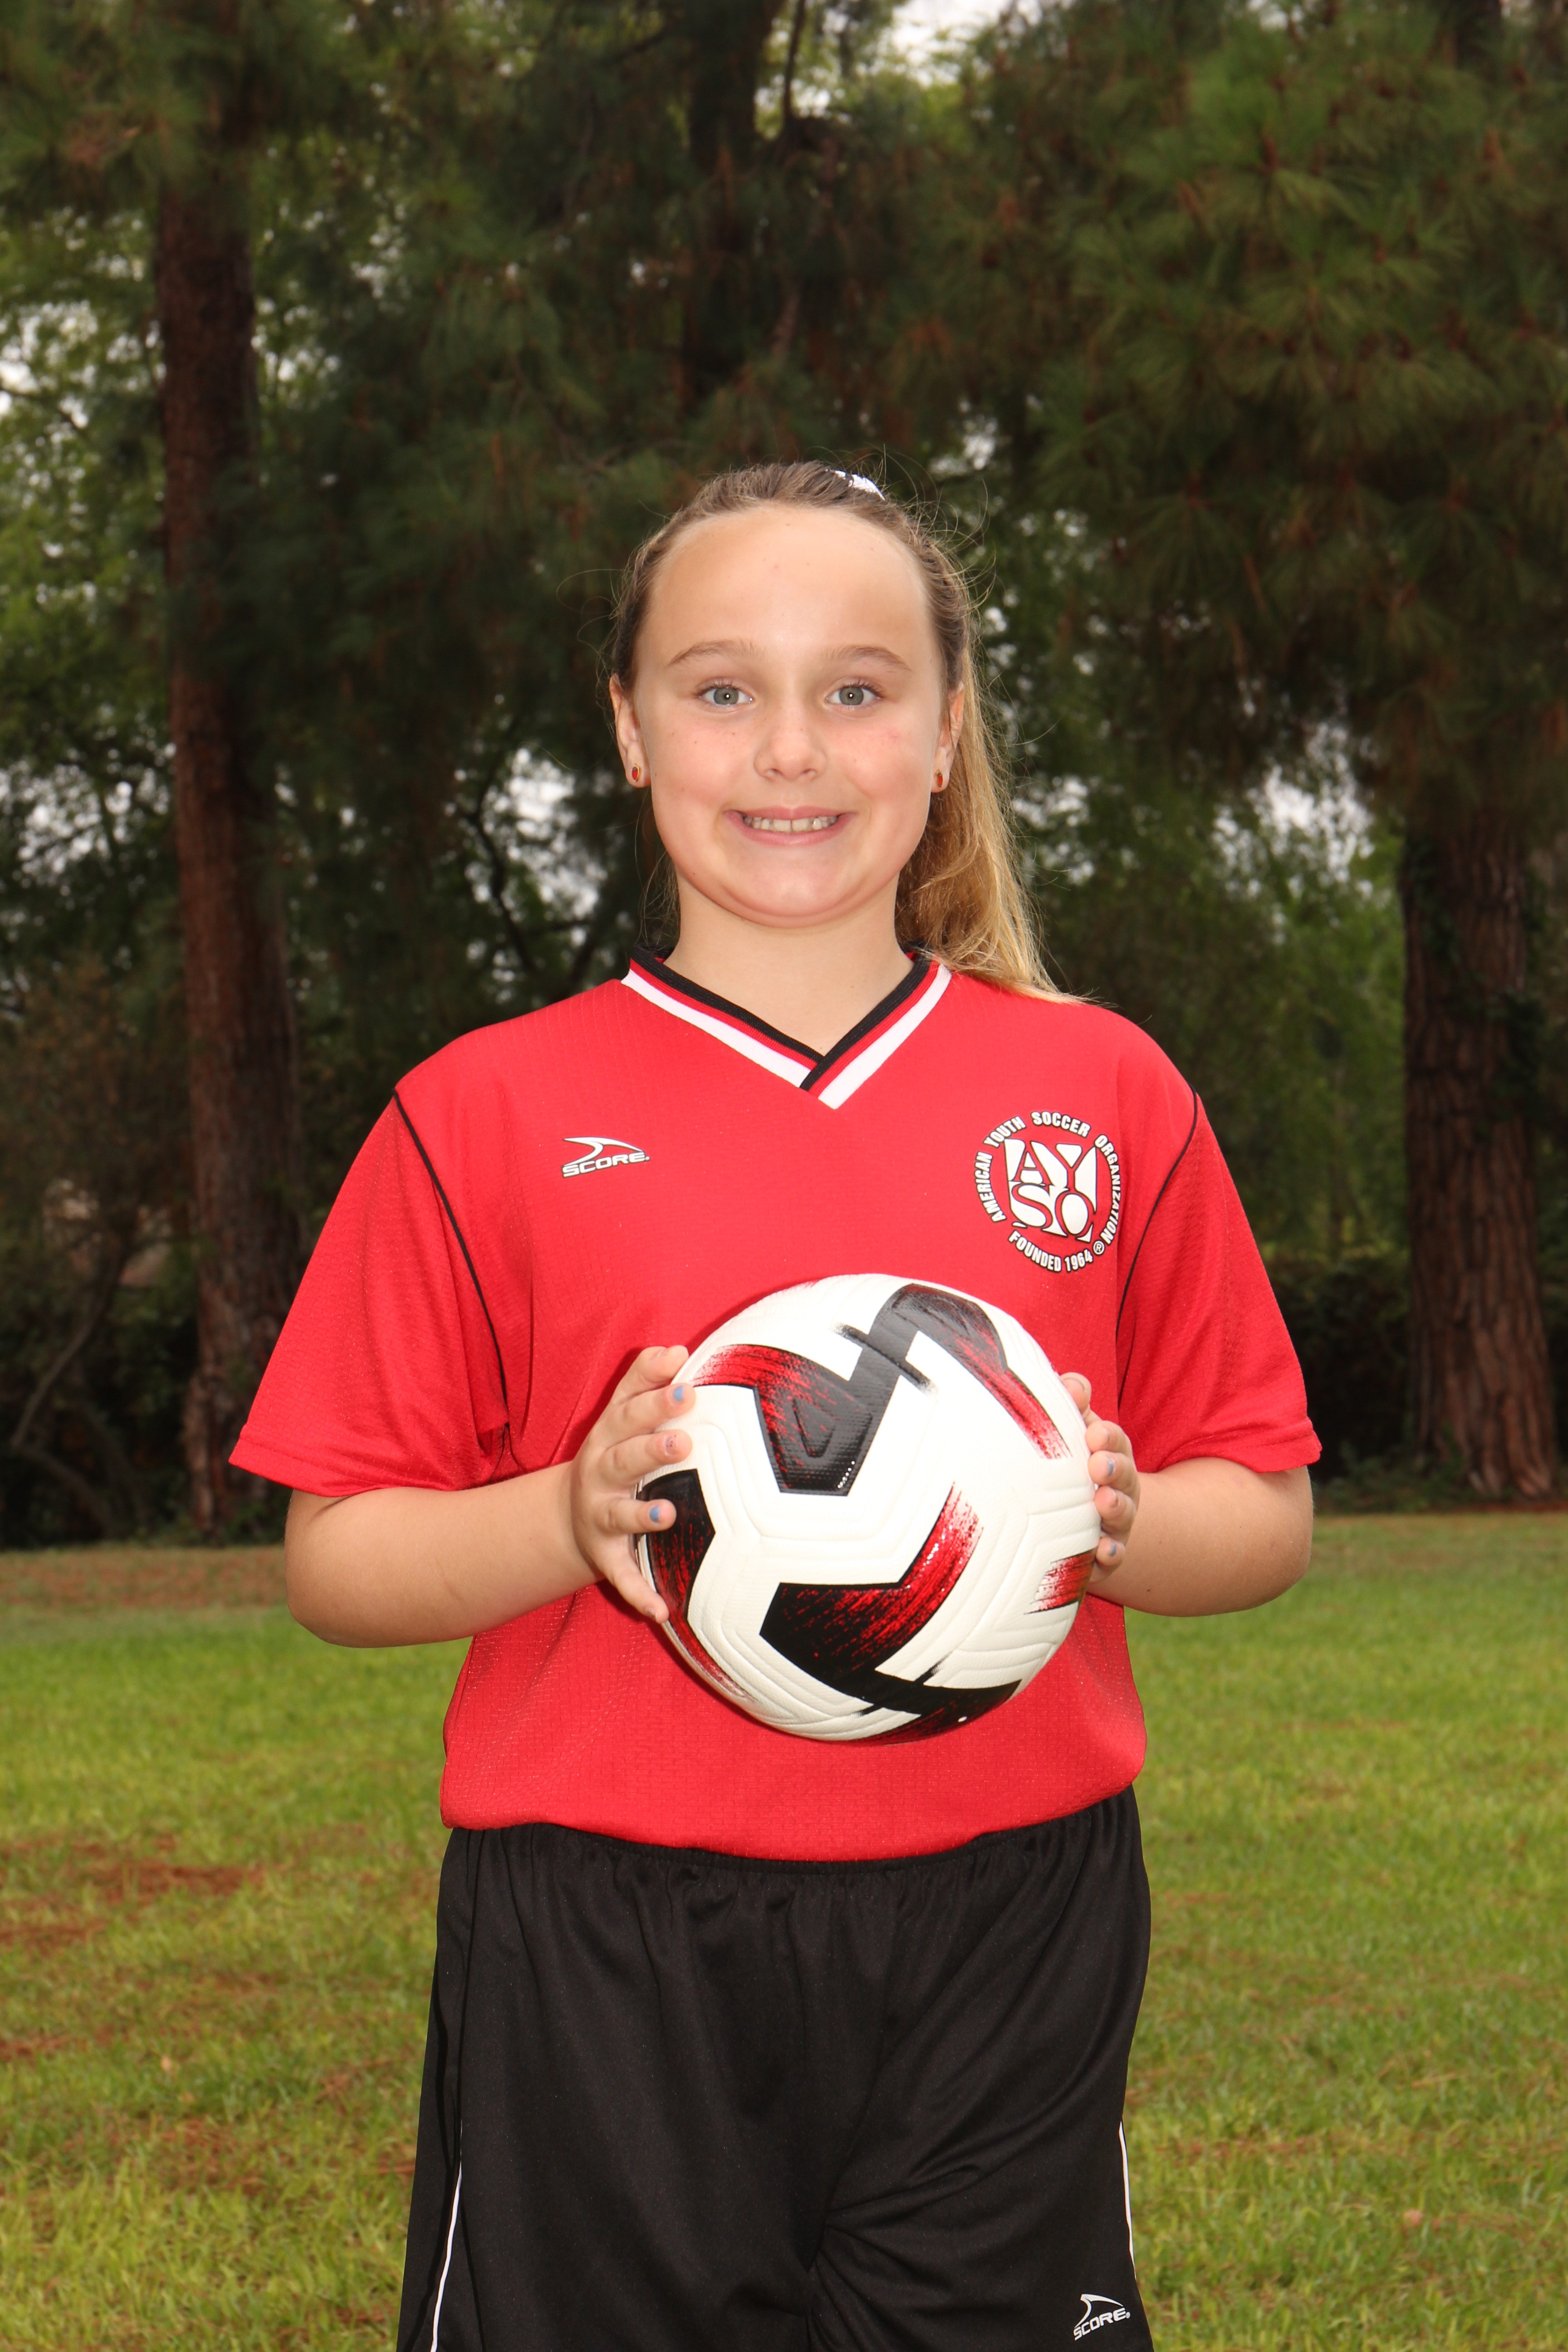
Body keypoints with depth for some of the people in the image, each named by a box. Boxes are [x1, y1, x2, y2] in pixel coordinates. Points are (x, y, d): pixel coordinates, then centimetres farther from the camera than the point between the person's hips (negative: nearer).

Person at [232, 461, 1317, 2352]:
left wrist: (1112, 1521, -9)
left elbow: (1264, 1508, 12)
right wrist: (573, 1519, -16)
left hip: (1001, 1946, 2)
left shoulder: (1103, 1092, 9)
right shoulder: (488, 1117, 4)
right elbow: (335, 1558, 3)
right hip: (606, 1965, -1)